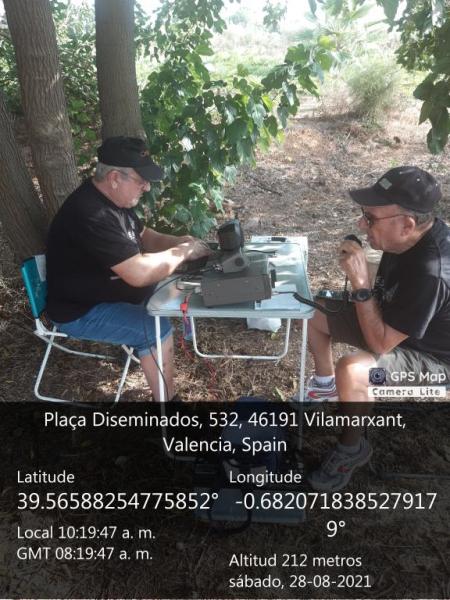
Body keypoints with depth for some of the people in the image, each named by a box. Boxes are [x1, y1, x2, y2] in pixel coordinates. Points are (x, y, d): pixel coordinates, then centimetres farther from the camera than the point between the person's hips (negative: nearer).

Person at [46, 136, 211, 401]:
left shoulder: (113, 198, 0)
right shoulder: (90, 215, -33)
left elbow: (143, 236, 14)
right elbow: (139, 273, -38)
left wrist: (179, 241, -5)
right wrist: (182, 252, -22)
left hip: (109, 289, 10)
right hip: (82, 311, -10)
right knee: (158, 331, -22)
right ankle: (166, 398, -2)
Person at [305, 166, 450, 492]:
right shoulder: (415, 233, -11)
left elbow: (380, 343, -33)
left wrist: (360, 282, -36)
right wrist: (362, 289, -5)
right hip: (392, 320, 9)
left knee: (351, 371, -36)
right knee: (313, 313, 4)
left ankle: (352, 449, -6)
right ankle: (325, 385, 28)